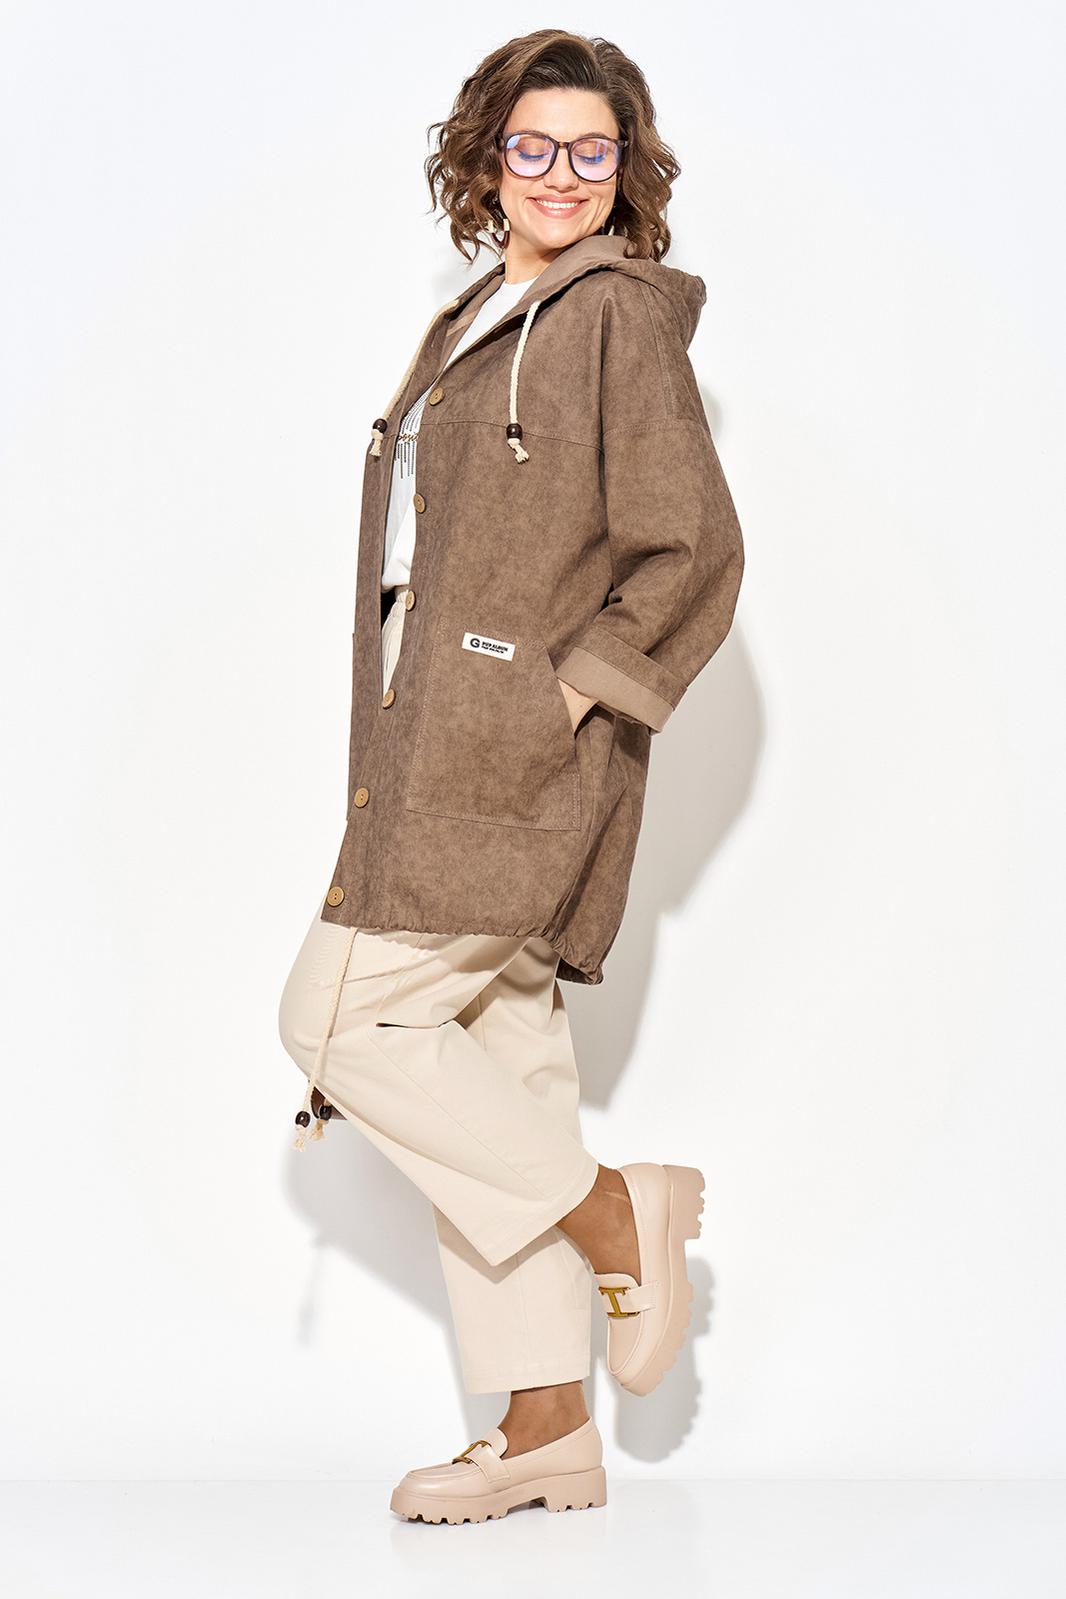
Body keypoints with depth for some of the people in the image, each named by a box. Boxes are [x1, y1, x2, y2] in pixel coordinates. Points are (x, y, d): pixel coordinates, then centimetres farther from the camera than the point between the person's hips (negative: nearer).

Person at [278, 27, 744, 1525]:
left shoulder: (621, 316, -7)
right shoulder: (480, 320, 19)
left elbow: (692, 553, -12)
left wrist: (566, 689, -15)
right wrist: (406, 753, 16)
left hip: (522, 744, -9)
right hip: (446, 752, 9)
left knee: (341, 1013, -11)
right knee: (496, 1053, 8)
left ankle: (613, 1213, 1)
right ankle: (547, 1429, 14)